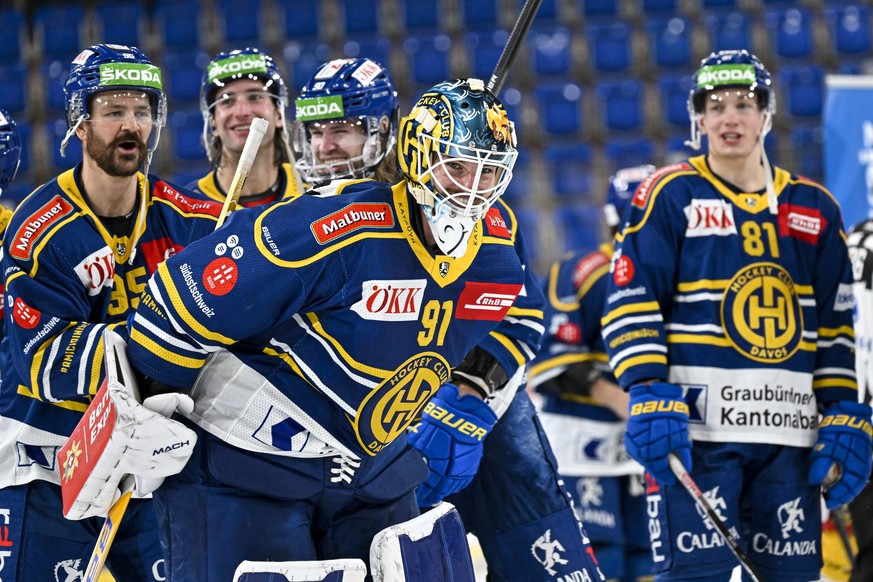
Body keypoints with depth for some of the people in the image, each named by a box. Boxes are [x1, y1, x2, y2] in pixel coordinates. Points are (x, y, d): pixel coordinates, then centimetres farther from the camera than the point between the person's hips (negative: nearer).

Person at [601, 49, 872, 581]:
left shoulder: (814, 207, 14)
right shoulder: (669, 196, 2)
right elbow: (631, 304, -3)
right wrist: (648, 396, -13)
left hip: (789, 433, 4)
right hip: (695, 429, -4)